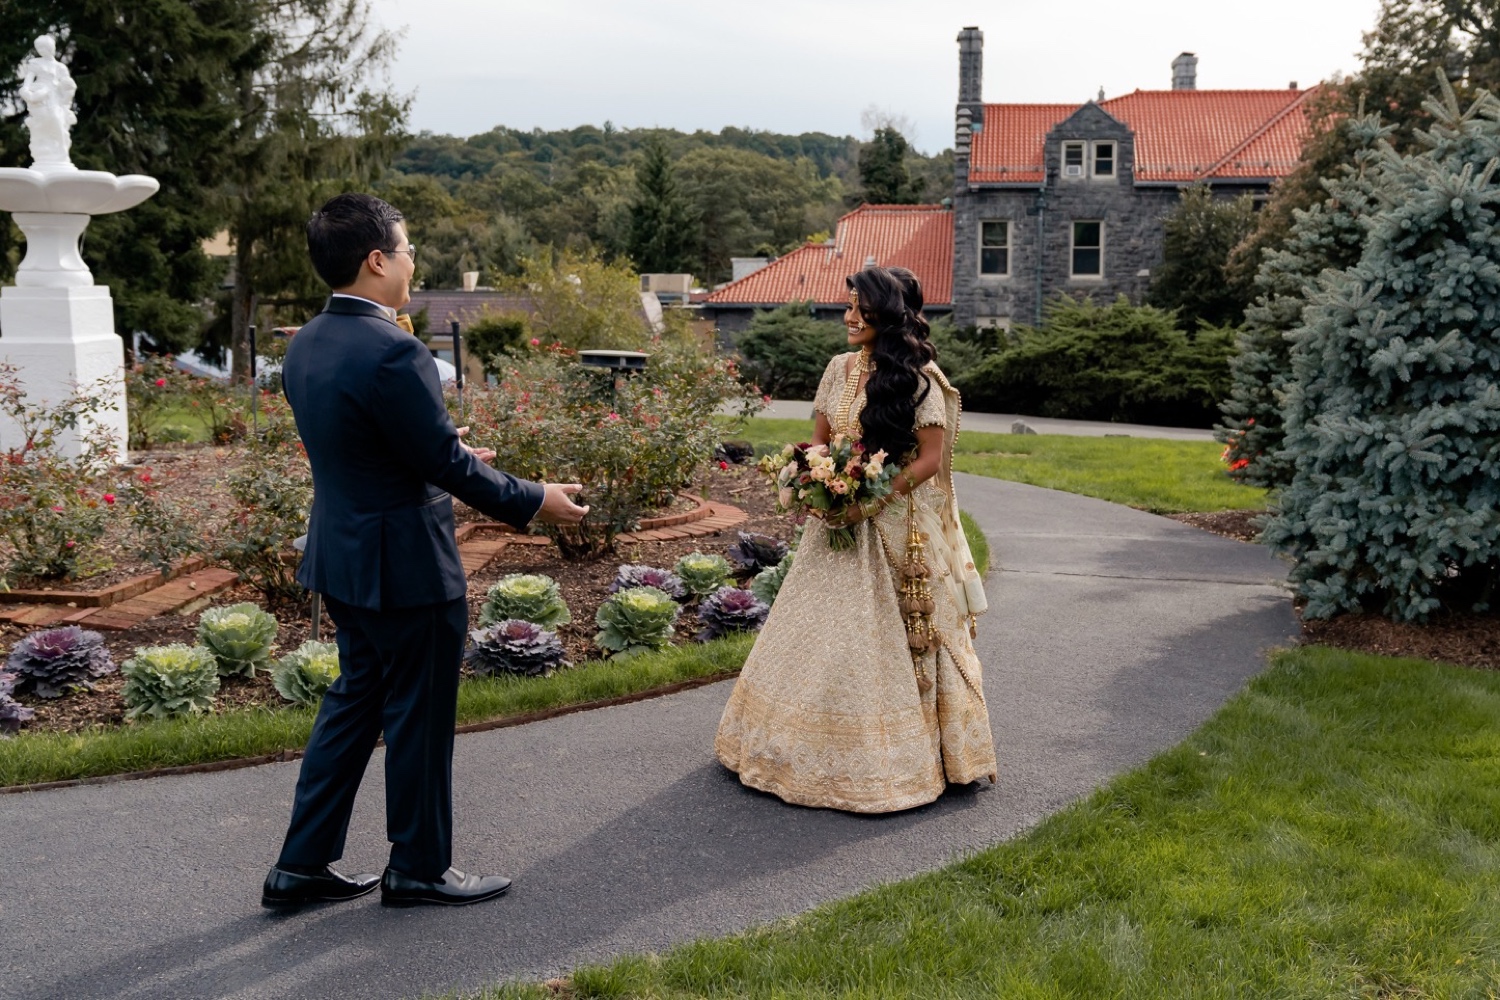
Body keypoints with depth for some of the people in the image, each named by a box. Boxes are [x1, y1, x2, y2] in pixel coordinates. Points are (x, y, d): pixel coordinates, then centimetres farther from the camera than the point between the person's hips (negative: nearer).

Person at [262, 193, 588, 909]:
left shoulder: (305, 346, 4)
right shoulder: (393, 354, -24)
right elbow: (447, 462, -20)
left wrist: (446, 454, 24)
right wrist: (533, 501, -6)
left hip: (342, 555, 9)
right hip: (406, 563, -9)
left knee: (355, 699, 20)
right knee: (420, 716, 8)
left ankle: (302, 864, 27)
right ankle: (419, 868, 25)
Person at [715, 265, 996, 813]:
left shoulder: (919, 378, -10)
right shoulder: (841, 368, 6)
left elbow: (931, 458, -11)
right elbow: (818, 442, 13)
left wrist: (873, 500, -18)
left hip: (896, 525, -5)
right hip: (841, 520, 5)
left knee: (891, 637, 1)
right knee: (822, 629, 9)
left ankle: (906, 751, 16)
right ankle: (819, 743, 23)